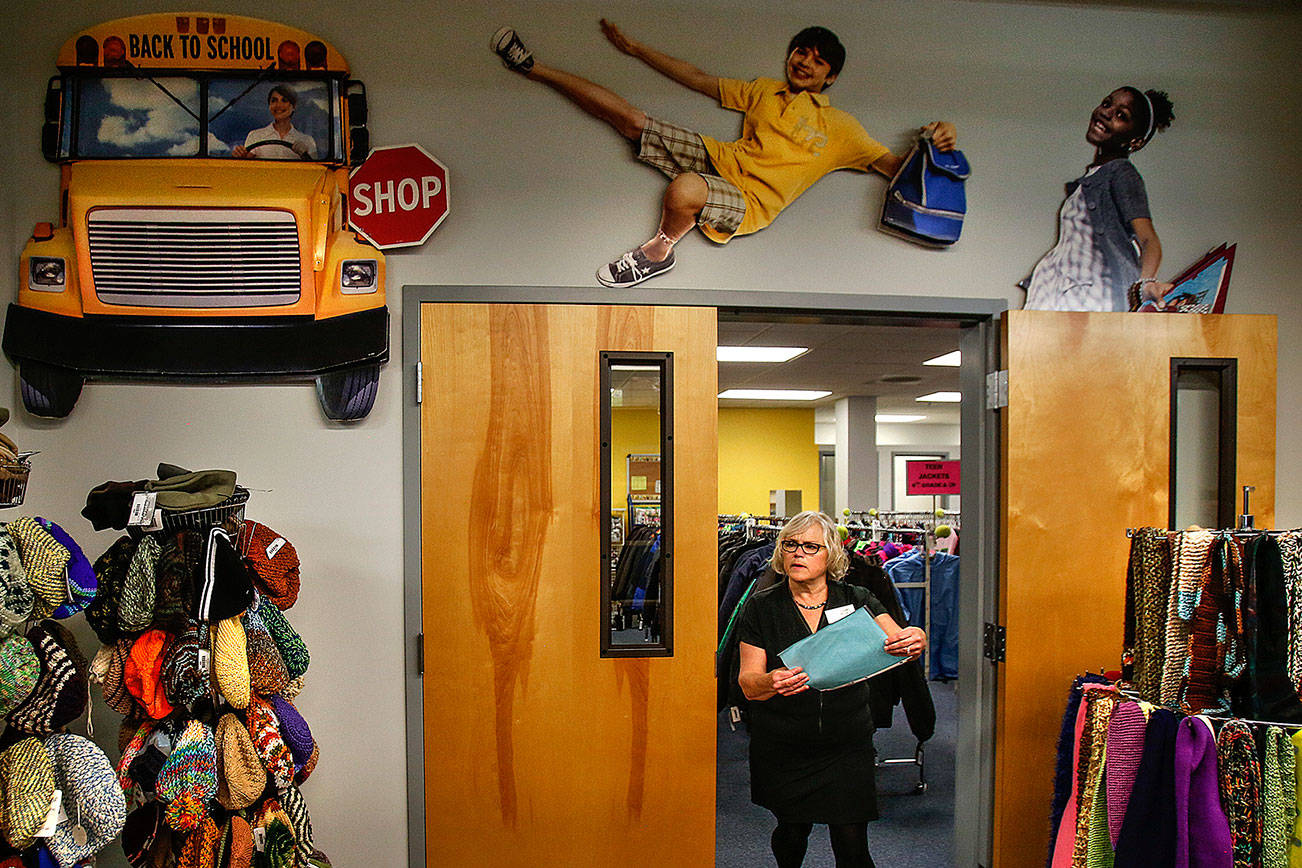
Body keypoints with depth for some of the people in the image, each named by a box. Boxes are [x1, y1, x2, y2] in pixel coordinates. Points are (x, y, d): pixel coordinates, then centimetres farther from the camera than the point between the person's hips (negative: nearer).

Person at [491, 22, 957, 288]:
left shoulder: (842, 128, 8)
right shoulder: (763, 90, 19)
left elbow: (896, 166, 6)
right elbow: (698, 79, 24)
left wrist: (936, 144, -16)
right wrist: (635, 48, 26)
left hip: (748, 201, -5)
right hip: (717, 157, 5)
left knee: (684, 190, -41)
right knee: (630, 119, -1)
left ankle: (656, 254, -11)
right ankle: (533, 67, 14)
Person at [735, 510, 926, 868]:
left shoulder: (857, 601, 1)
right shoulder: (761, 607, -3)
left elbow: (898, 641, -13)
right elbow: (748, 683, -8)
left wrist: (915, 640, -36)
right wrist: (772, 682, -30)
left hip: (847, 747, 0)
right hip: (782, 750, 0)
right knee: (792, 832, 14)